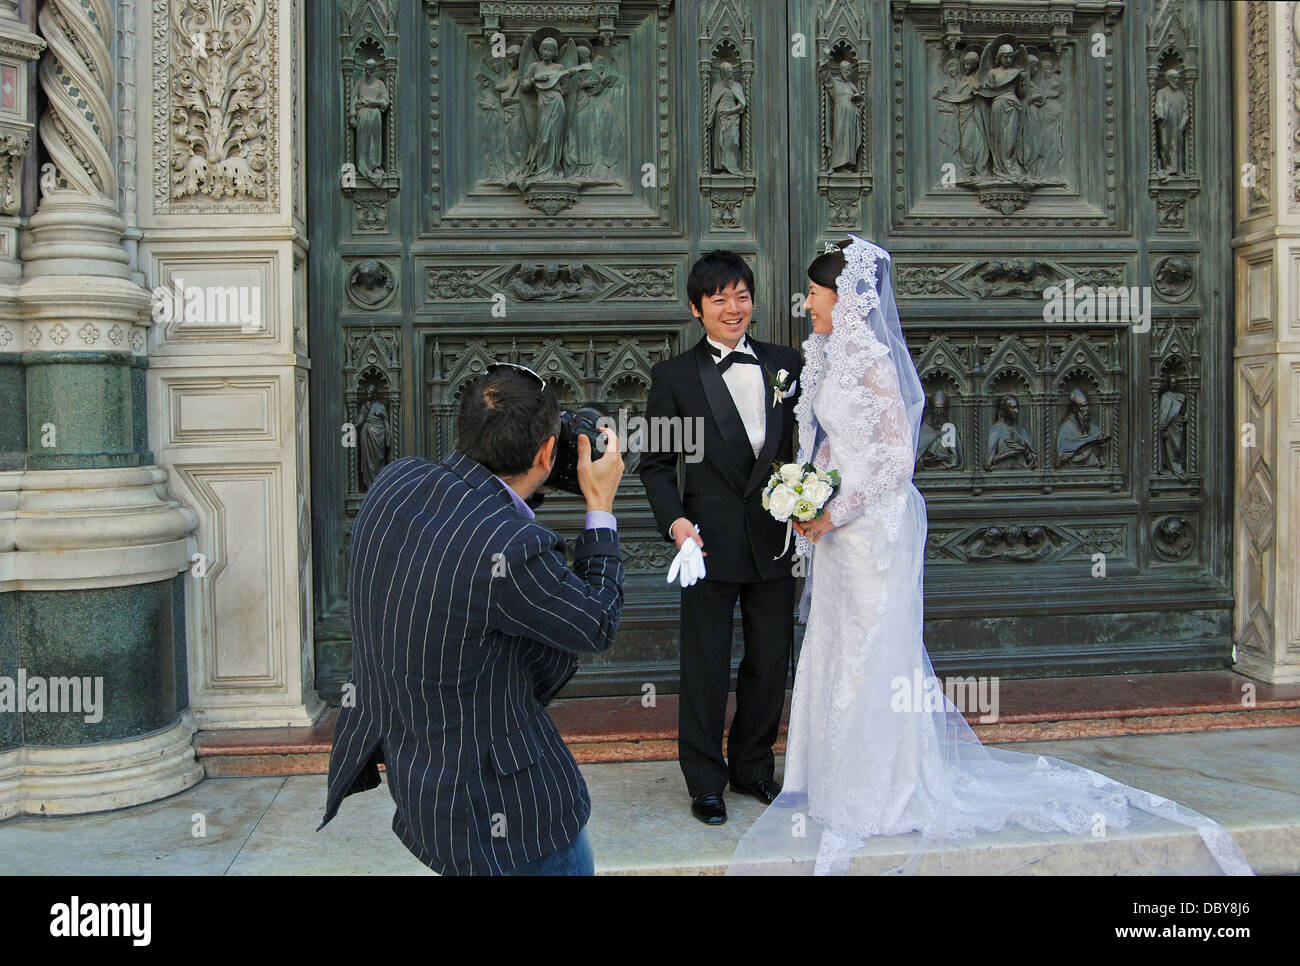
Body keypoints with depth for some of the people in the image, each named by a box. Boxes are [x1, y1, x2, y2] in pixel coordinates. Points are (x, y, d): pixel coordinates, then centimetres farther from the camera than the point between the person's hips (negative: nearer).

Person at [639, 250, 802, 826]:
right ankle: (705, 781, 26)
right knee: (706, 668, 8)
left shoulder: (786, 365, 7)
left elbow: (806, 444, 9)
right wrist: (674, 521, -15)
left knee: (771, 664, 15)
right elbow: (656, 464, -1)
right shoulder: (674, 376, -2)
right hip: (709, 542, -3)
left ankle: (754, 768, 35)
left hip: (775, 540, 3)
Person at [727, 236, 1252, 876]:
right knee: (834, 649, 15)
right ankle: (841, 781, 29)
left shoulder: (871, 359, -16)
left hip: (873, 528, -9)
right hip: (839, 527, 9)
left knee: (871, 654, 0)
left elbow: (897, 455, -19)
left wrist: (833, 514, -17)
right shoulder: (835, 356, 12)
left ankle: (882, 795, 16)